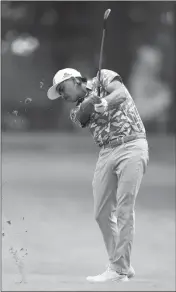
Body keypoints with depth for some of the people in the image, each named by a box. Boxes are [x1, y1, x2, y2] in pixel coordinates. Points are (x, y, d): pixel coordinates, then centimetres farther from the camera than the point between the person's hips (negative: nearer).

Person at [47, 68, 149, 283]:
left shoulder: (103, 78, 6)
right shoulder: (77, 111, 19)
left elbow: (121, 92, -14)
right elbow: (81, 115, -6)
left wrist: (106, 101, -35)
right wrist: (91, 103, -28)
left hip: (131, 146, -7)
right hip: (107, 153, 7)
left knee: (124, 209, -13)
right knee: (102, 213, 3)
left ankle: (119, 270, -16)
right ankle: (122, 265, 16)